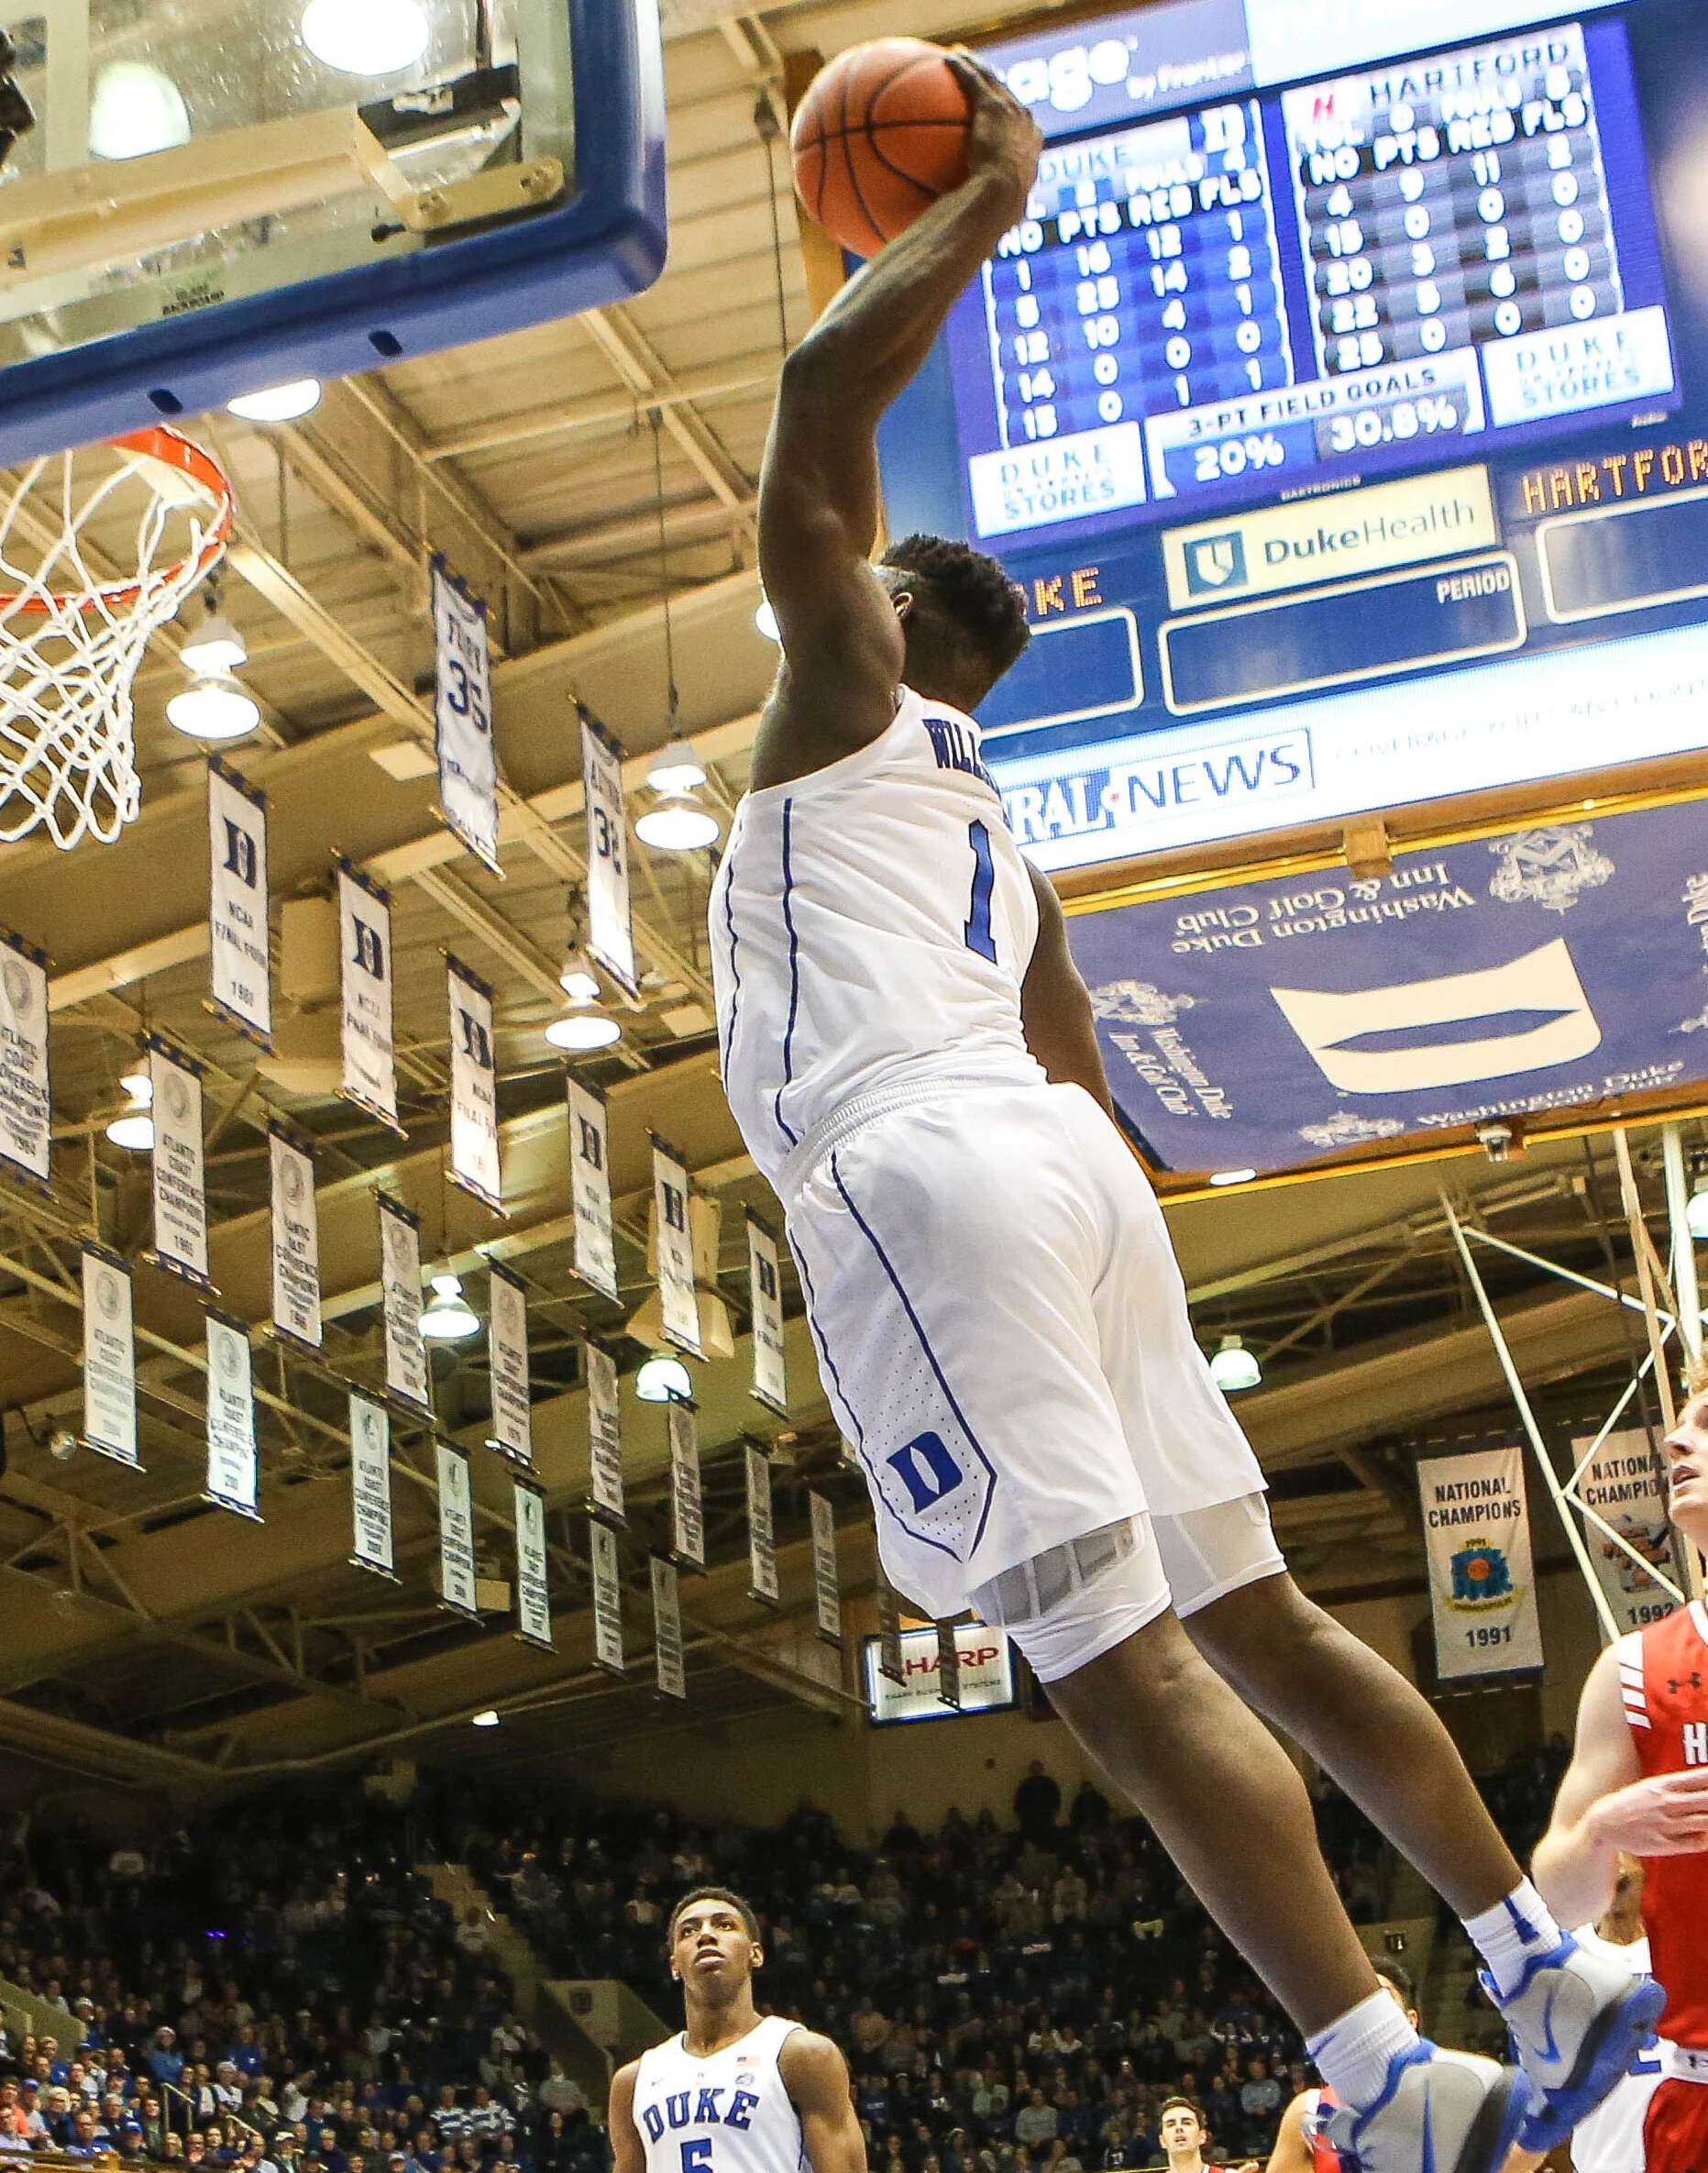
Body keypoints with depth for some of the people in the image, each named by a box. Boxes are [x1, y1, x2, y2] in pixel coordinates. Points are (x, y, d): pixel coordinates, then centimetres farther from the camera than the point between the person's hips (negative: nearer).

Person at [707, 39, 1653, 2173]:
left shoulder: (846, 695, 10)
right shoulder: (992, 839, 32)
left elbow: (816, 409, -3)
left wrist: (981, 205, 8)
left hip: (918, 1168, -9)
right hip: (1068, 1162, 9)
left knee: (1120, 1664, -14)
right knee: (1248, 1620, 12)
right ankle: (1546, 1974, 14)